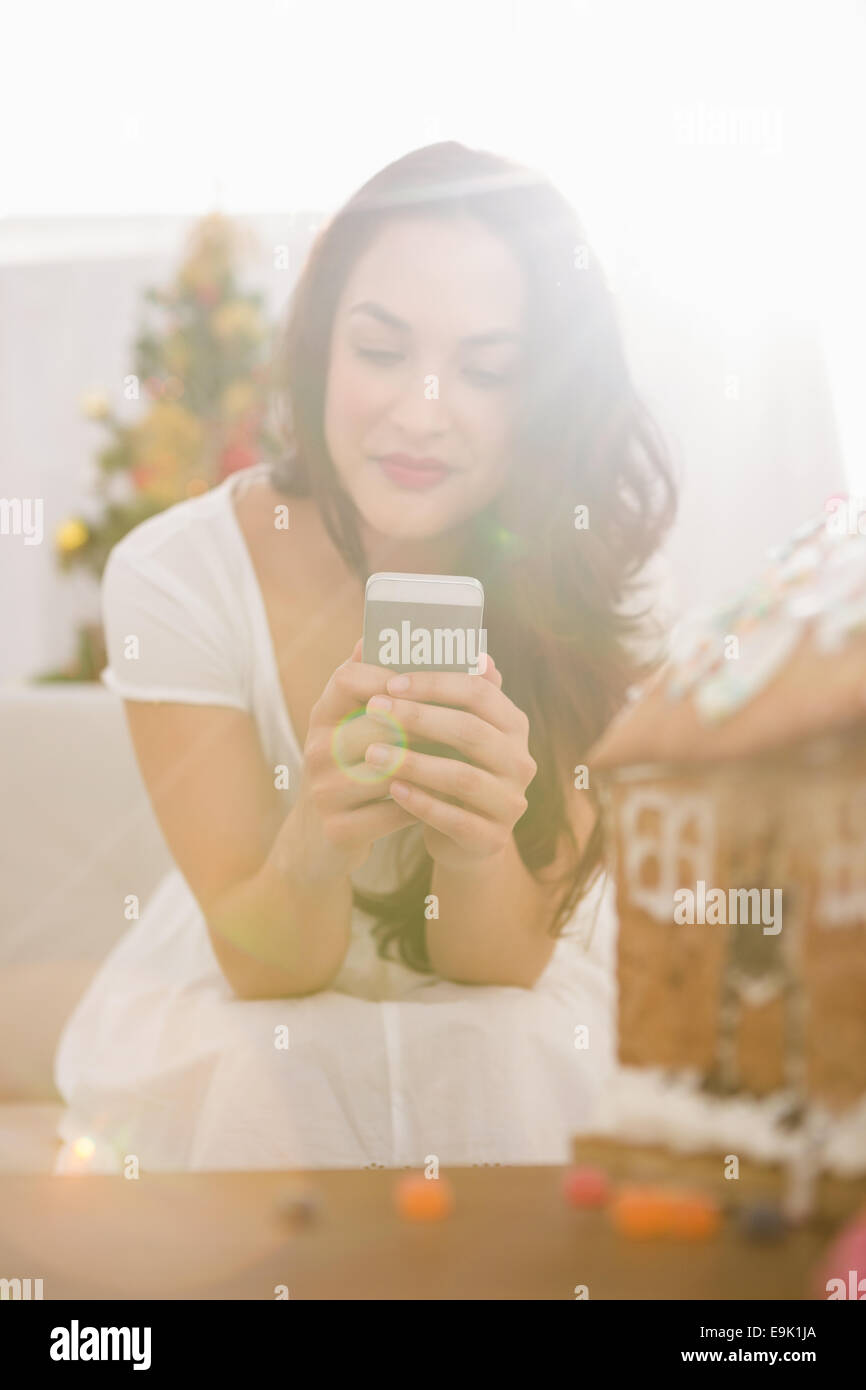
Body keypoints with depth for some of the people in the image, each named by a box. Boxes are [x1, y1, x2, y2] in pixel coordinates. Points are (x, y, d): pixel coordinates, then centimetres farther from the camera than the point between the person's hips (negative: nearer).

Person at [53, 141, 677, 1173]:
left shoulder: (589, 587, -18)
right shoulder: (178, 575, -21)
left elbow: (504, 962, -18)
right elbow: (259, 968, -19)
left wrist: (479, 846, -42)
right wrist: (316, 843, -42)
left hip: (511, 1015, 1)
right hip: (239, 1012, 0)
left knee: (512, 1063, -31)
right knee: (258, 1083, -32)